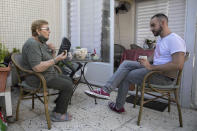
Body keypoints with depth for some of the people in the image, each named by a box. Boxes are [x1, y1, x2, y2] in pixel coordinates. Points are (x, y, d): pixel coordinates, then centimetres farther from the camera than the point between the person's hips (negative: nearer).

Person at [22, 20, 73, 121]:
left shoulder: (42, 43, 12)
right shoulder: (32, 44, -20)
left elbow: (50, 61, 15)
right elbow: (37, 68, -30)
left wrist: (52, 51, -4)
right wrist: (57, 59, -27)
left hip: (49, 74, 10)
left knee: (69, 80, 11)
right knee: (68, 86, -14)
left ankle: (59, 108, 17)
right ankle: (58, 114, 1)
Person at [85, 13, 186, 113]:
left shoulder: (174, 39, -17)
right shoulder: (161, 39, 16)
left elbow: (178, 65, -28)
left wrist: (151, 67, -24)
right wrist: (147, 63, 1)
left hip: (165, 76, -9)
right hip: (156, 70, 9)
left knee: (125, 77, -9)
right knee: (126, 64, -5)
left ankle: (118, 107, 6)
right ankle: (105, 90, -7)